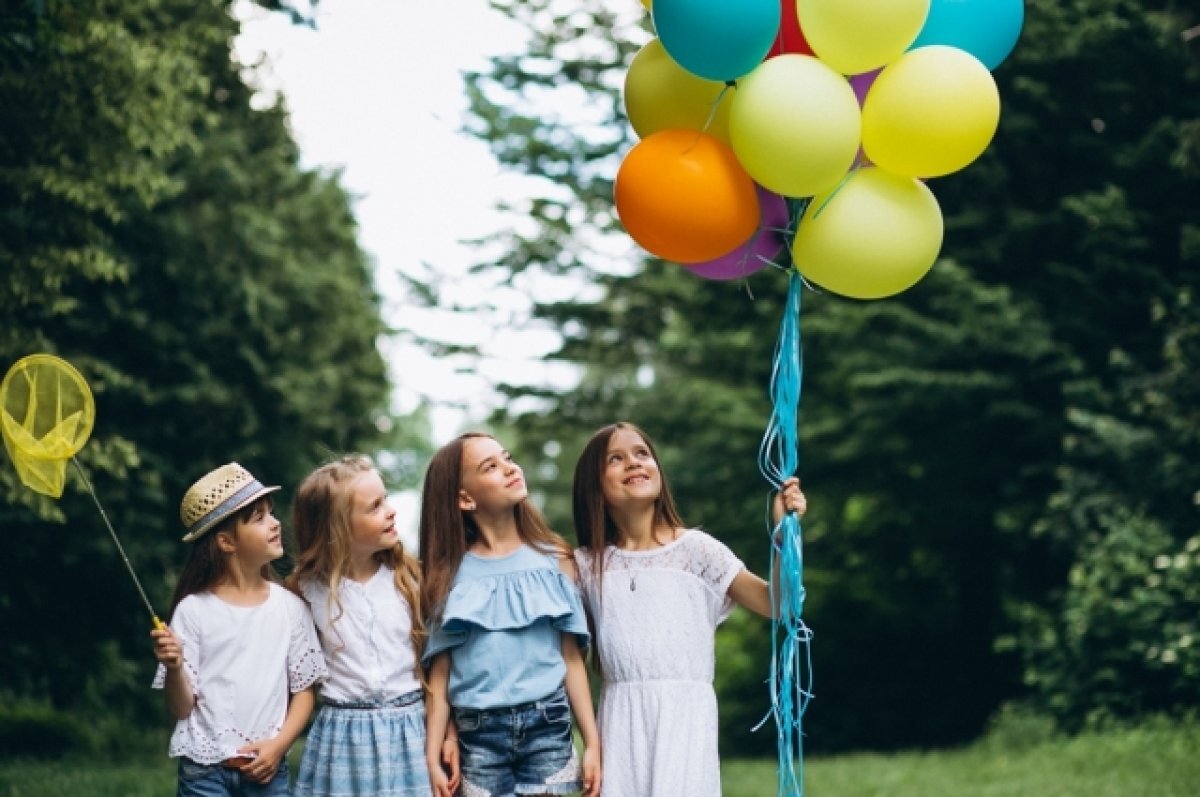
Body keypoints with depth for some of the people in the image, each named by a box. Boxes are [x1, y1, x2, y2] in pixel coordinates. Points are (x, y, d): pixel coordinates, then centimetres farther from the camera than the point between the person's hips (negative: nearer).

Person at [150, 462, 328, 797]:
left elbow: (304, 689, 7)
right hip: (204, 770, -2)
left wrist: (280, 744, -7)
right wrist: (174, 668, -23)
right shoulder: (194, 610, -5)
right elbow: (182, 707, -3)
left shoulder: (289, 606, 2)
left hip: (267, 769, 2)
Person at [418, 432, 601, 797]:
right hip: (477, 734, 0)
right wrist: (432, 757, -3)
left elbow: (571, 658, 4)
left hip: (548, 726, 0)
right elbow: (440, 673, 3)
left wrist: (592, 743, 0)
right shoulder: (450, 573, 4)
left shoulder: (553, 559, 5)